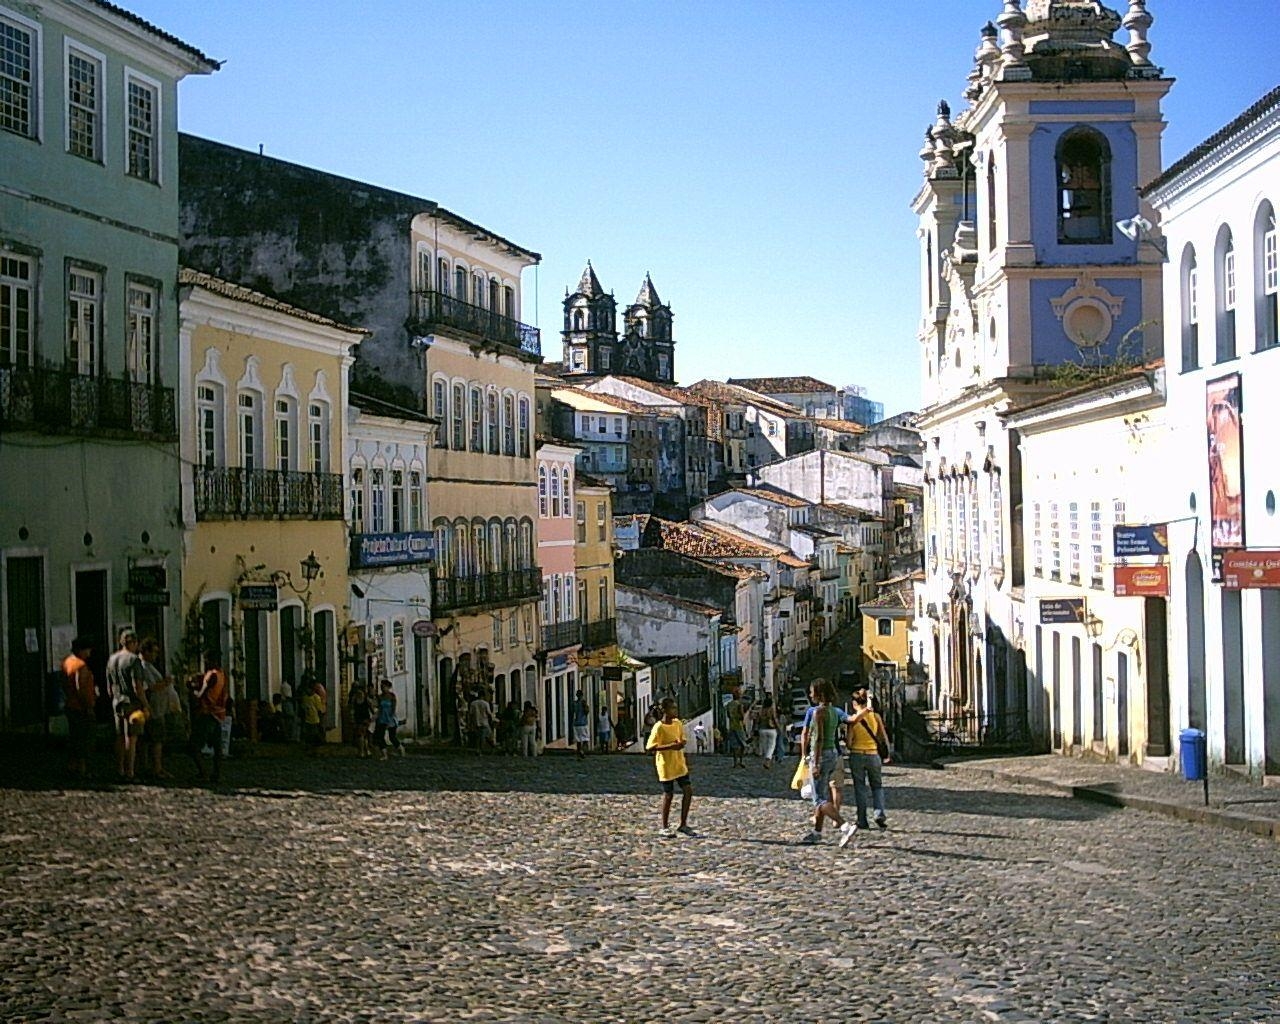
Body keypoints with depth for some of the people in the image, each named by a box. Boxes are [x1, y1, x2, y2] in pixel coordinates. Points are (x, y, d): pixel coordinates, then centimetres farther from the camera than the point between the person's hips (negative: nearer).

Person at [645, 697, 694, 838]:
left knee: (688, 790, 1)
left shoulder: (678, 723, 4)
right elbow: (649, 747, -22)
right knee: (668, 795, 0)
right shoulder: (659, 727, -17)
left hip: (679, 764, 6)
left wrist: (681, 744, -6)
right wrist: (670, 746, -29)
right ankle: (665, 828, 14)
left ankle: (683, 825, 12)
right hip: (666, 766, -6)